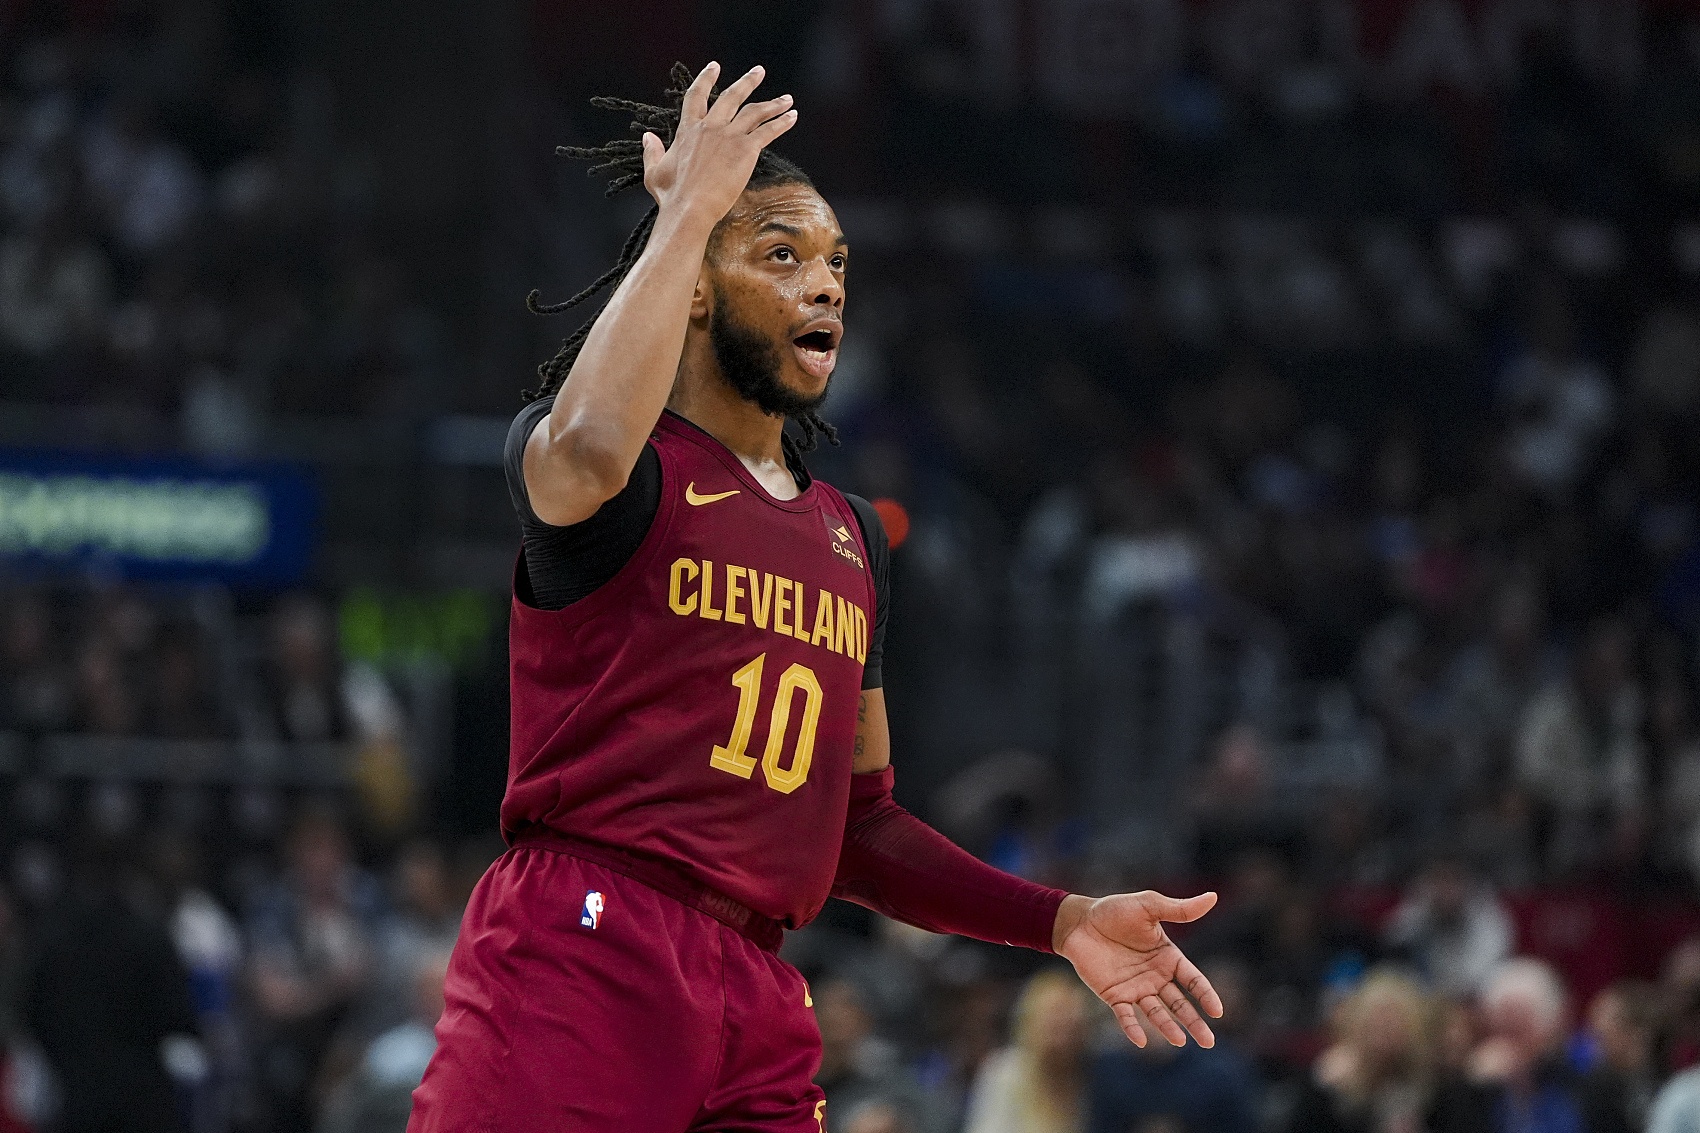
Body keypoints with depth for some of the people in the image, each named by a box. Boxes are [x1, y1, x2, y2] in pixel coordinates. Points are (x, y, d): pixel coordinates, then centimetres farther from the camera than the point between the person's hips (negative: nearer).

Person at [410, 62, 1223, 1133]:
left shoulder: (853, 537, 23)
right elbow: (590, 452, -26)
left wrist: (1060, 920, 14)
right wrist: (687, 213, -16)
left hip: (760, 1006, 7)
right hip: (579, 963, -7)